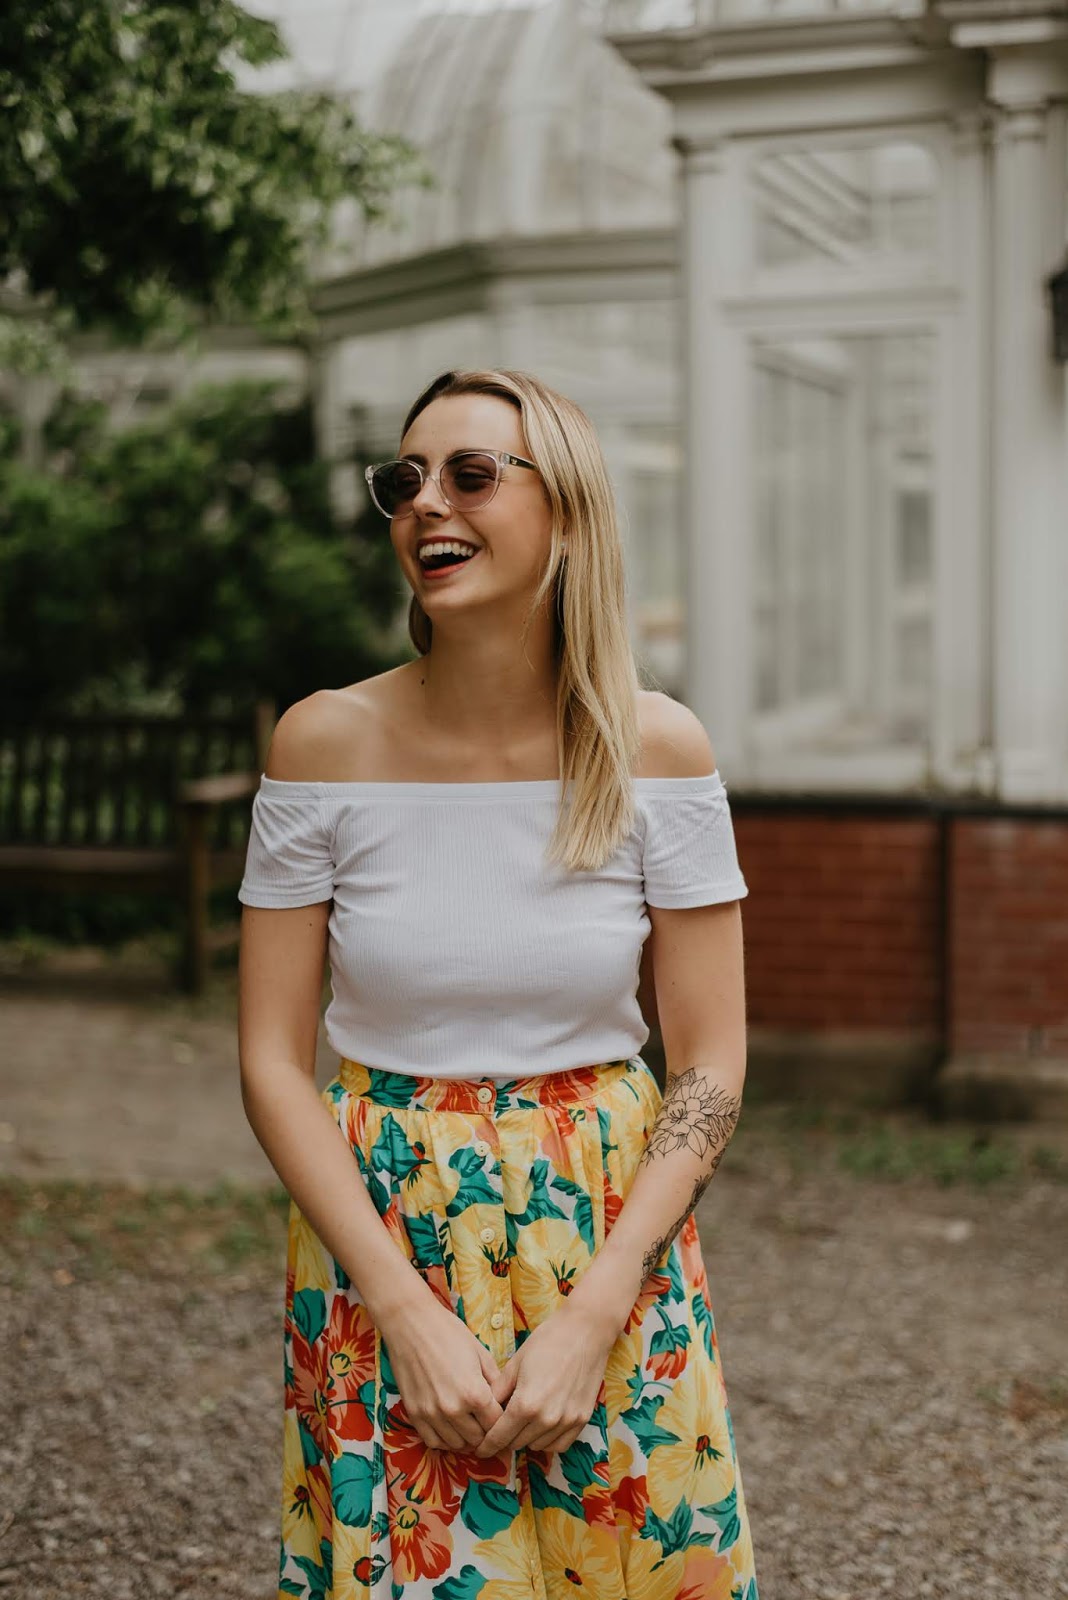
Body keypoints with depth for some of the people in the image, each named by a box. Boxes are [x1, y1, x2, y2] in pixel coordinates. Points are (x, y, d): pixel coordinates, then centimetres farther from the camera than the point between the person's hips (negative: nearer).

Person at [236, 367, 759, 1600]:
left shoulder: (656, 749, -8)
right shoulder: (326, 743, -8)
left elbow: (709, 1069, -5)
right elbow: (272, 1061, -6)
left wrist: (590, 1319, -14)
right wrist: (409, 1315, -14)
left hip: (614, 1235, 0)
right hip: (377, 1242, 0)